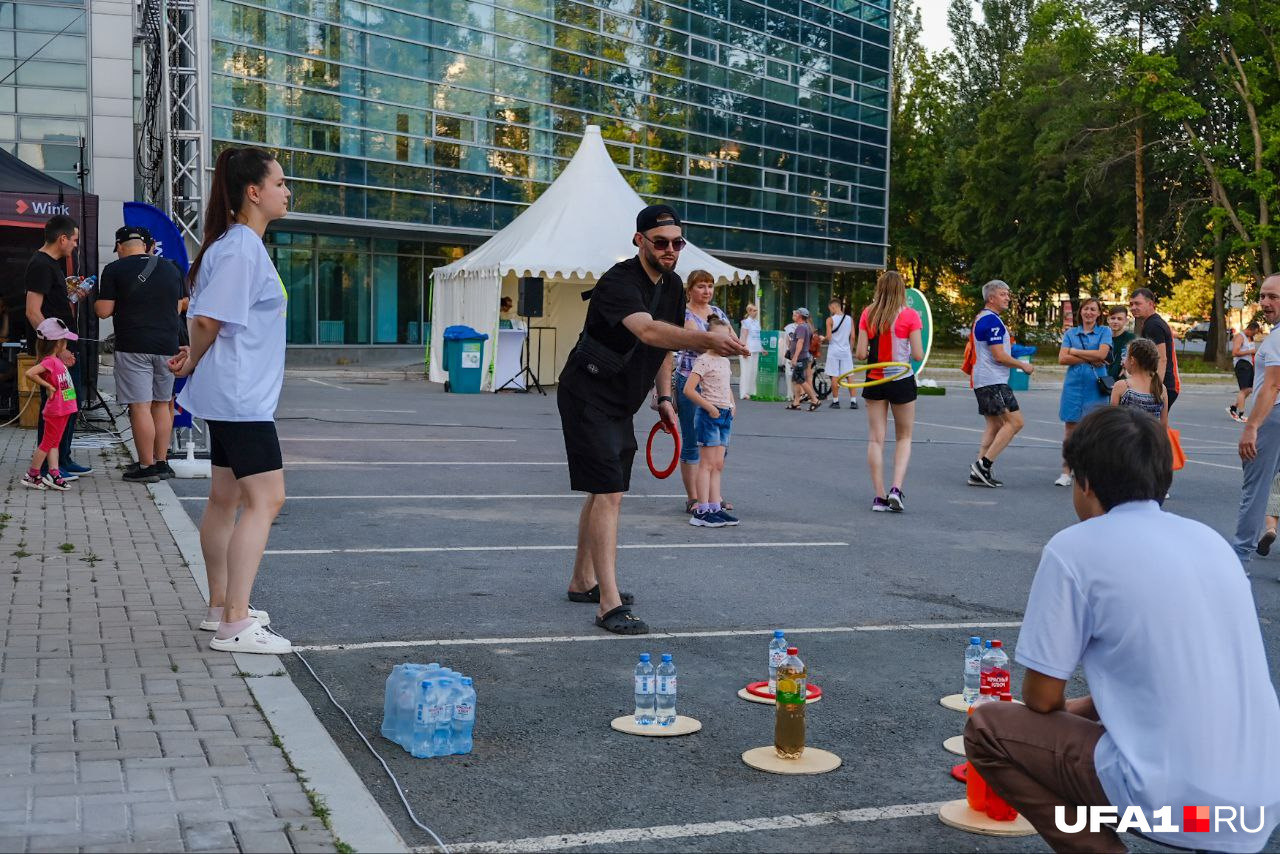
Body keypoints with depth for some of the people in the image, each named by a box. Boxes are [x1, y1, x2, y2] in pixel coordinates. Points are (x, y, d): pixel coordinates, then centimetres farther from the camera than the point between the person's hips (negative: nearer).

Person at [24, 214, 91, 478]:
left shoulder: (53, 263, 16)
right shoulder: (41, 265, -15)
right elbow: (33, 312, -21)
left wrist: (72, 296, 12)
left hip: (66, 346, 10)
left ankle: (64, 460, 25)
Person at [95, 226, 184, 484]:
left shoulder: (115, 270, -4)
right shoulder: (171, 268, 10)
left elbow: (104, 311, -5)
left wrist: (95, 302, 17)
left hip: (133, 347, -5)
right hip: (167, 345, 5)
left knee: (140, 406, -3)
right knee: (161, 404, 14)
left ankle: (147, 466, -2)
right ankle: (162, 462, 18)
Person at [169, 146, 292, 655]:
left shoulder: (246, 245, 15)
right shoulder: (239, 249, -17)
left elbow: (209, 321, 20)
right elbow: (208, 318, -20)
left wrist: (197, 359, 5)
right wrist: (194, 363, -2)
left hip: (233, 397, 11)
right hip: (240, 397, -11)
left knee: (226, 498, 15)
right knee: (266, 499, -12)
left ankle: (220, 607, 26)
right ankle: (234, 626, -11)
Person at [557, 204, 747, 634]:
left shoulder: (673, 286, 4)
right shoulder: (619, 282, -24)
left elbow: (665, 344, 19)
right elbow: (647, 331, -43)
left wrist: (664, 397, 12)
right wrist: (707, 339, -56)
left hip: (620, 404, 9)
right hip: (588, 398, -9)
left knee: (602, 492, 17)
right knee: (608, 494, -15)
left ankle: (582, 582, 32)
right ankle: (609, 606, -16)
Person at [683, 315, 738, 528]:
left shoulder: (725, 361, 13)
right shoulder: (703, 361, -11)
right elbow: (688, 390, -18)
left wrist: (732, 404, 9)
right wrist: (710, 407, -17)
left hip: (724, 415, 8)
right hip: (709, 415, -8)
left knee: (718, 464, 8)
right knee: (707, 463, -7)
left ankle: (715, 507, 12)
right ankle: (702, 510, -5)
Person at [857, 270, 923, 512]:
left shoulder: (868, 315, -2)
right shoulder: (910, 315, -9)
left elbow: (861, 353, -4)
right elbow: (918, 355, -9)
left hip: (874, 381, 2)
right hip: (902, 381, -2)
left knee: (876, 439, 7)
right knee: (904, 438, 12)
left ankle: (879, 496, 5)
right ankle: (896, 488, -4)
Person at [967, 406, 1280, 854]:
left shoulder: (1075, 547, -7)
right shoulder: (1209, 538, 12)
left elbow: (1042, 698, -1)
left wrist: (1069, 711, 21)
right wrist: (1087, 707, 31)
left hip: (1177, 803, -7)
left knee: (988, 728, 11)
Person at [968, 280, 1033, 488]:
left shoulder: (981, 318, 18)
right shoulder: (992, 320, -15)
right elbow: (999, 356, -19)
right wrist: (1023, 366, -5)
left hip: (982, 382, 11)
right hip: (994, 382, -11)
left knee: (995, 426, 11)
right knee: (1015, 422, -10)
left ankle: (979, 473, 7)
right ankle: (984, 464, -13)